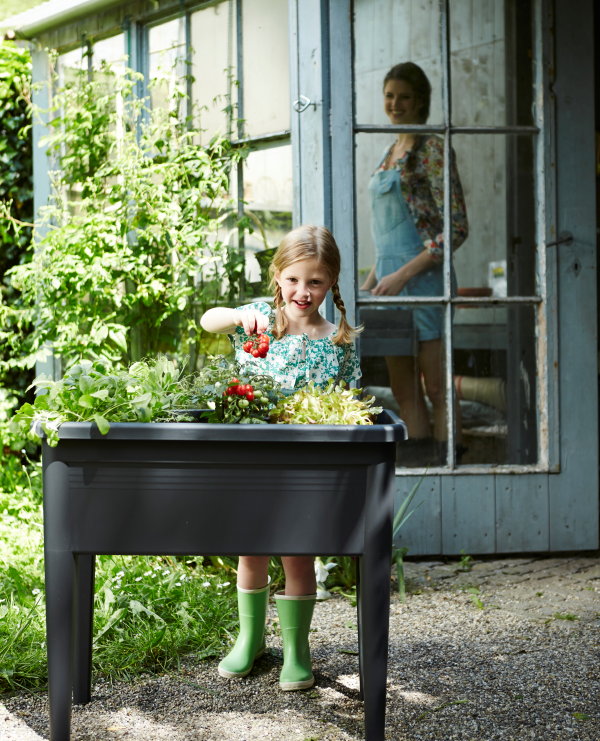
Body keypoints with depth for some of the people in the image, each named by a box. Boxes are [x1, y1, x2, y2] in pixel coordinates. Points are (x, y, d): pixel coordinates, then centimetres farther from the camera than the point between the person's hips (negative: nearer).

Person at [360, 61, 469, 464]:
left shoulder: (432, 149, -7)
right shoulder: (391, 152, 18)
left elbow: (456, 229, -13)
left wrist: (403, 275, -17)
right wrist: (371, 279, 16)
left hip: (422, 278, -8)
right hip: (391, 279, 9)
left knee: (437, 387, -6)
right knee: (404, 389, 8)